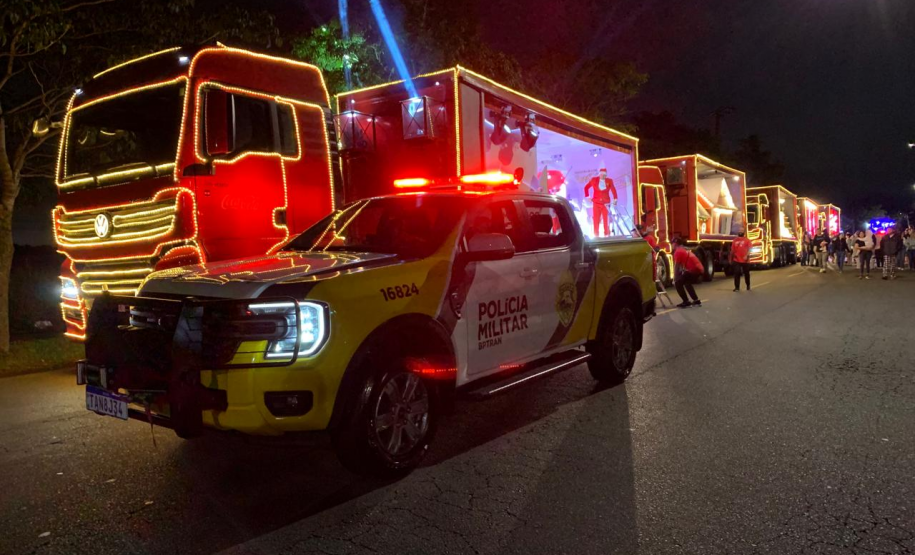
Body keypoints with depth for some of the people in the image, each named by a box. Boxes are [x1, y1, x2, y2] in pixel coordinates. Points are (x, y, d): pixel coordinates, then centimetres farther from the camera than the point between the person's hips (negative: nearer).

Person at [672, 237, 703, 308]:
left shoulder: (678, 251, -3)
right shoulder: (686, 250, 25)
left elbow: (676, 267, -3)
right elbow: (682, 266, 28)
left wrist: (675, 279, 4)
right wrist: (679, 277, 29)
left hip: (693, 269, -9)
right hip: (699, 269, 9)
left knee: (678, 283, -1)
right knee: (687, 282, 28)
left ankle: (686, 302, -1)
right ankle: (696, 301, 30)